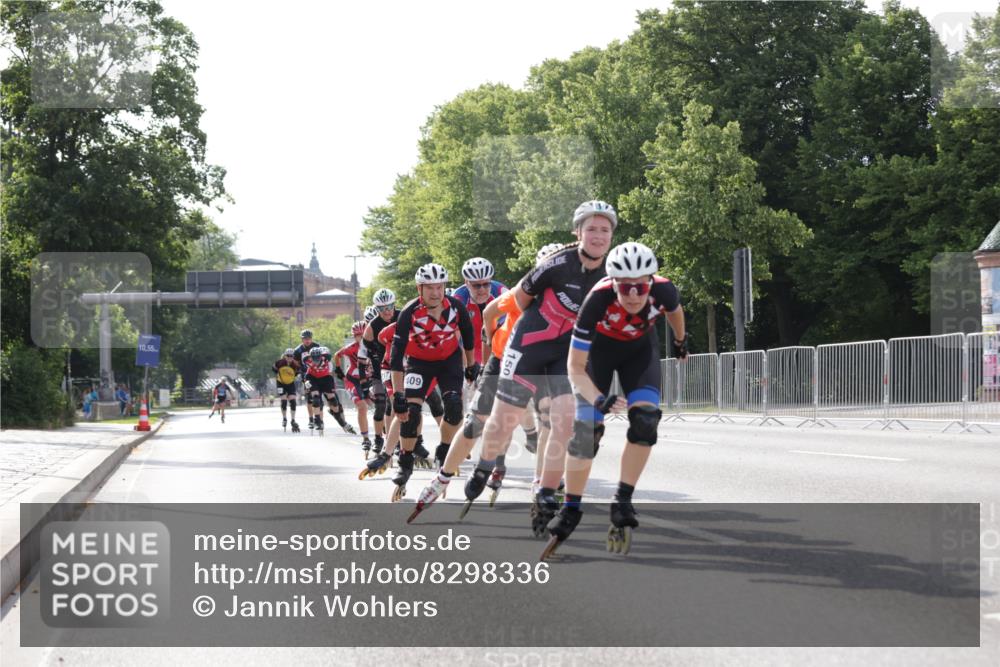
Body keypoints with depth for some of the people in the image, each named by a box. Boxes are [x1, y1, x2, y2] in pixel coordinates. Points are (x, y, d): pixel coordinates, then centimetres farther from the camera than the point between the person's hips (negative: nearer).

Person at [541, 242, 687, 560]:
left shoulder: (663, 291, -32)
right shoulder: (599, 299, -39)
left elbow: (675, 311, -2)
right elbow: (575, 367, -32)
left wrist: (680, 342, 16)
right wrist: (598, 399, -47)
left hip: (640, 348, 2)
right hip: (600, 347, -2)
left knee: (645, 418, -20)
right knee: (586, 427, -11)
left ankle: (623, 502, -10)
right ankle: (570, 510, 3)